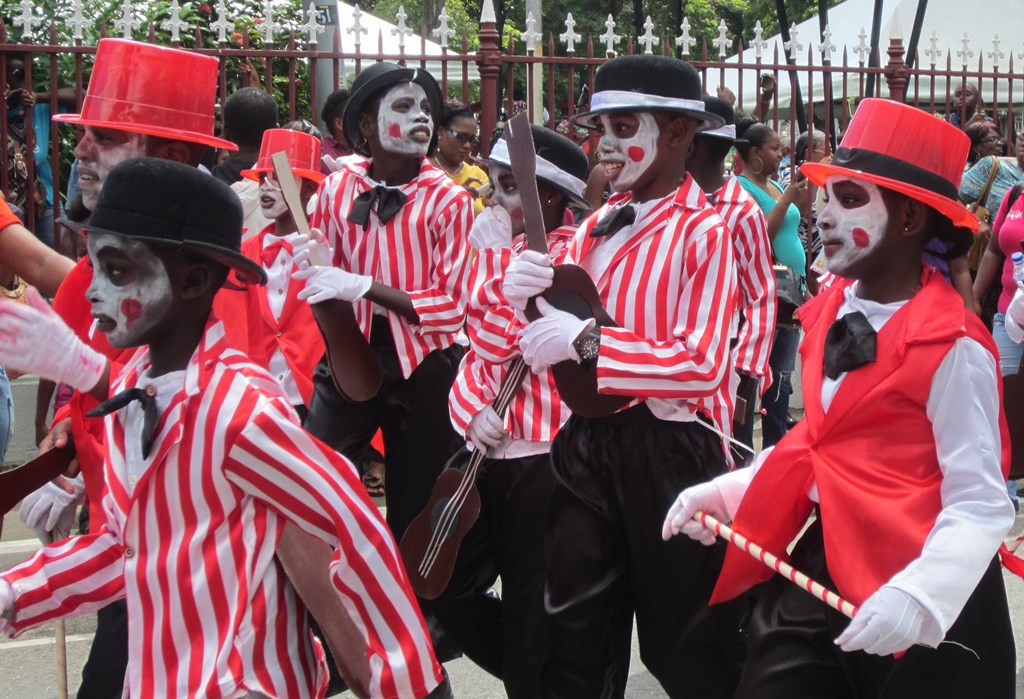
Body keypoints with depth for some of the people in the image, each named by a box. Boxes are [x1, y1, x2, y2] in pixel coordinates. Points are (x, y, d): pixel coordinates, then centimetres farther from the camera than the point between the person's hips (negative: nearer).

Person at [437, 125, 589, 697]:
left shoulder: (570, 252, -11)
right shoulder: (499, 249, 10)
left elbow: (502, 340, -20)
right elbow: (477, 345, 5)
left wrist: (503, 259, -15)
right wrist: (473, 409, -11)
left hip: (541, 452, -7)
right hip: (487, 444, 8)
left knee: (530, 603, 3)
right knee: (453, 585, 15)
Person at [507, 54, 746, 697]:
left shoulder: (706, 232, -12)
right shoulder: (599, 224, 10)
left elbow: (702, 365, -21)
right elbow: (566, 324, 15)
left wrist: (587, 340, -25)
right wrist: (531, 297, -7)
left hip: (668, 449, -6)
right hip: (589, 438, 7)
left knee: (688, 647, 11)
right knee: (576, 631, 17)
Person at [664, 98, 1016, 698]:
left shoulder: (951, 344, -18)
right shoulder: (829, 311, 3)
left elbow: (980, 506, -19)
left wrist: (917, 595, -34)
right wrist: (724, 493, 3)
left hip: (923, 605, -6)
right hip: (818, 563, 6)